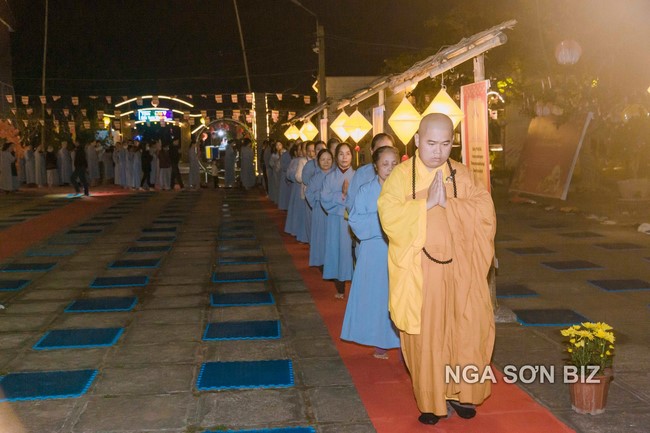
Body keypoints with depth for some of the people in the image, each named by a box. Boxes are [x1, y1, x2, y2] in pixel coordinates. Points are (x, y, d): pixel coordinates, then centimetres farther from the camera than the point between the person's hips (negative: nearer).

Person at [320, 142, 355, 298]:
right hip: (336, 220, 1)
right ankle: (340, 289, 13)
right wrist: (341, 195, -15)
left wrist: (349, 194, -18)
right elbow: (325, 200, -4)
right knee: (337, 251, 2)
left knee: (351, 251, -3)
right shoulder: (330, 178, 7)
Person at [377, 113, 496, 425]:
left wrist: (448, 203, -17)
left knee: (468, 330, 5)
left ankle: (460, 391, 25)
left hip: (459, 268, 3)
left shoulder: (461, 174, 5)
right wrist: (427, 203, -22)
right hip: (420, 271, -2)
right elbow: (389, 216, -17)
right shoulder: (401, 175, -4)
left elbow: (485, 212, -6)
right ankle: (431, 400, 21)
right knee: (426, 337, 5)